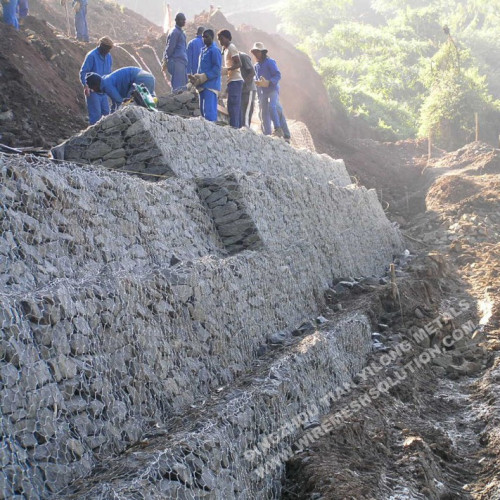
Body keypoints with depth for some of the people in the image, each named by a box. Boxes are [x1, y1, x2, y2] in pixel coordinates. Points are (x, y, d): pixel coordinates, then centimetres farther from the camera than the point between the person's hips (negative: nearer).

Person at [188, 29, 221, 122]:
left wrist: (203, 77, -20)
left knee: (209, 111, -14)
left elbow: (217, 68, -15)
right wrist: (197, 77, 7)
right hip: (203, 85, 9)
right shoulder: (203, 50, 19)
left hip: (210, 84, -9)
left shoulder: (214, 50, -7)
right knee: (203, 110, 10)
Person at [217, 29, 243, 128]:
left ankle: (234, 127, -19)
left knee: (232, 106, -15)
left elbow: (239, 64, -17)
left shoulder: (231, 48, -7)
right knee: (236, 107, 9)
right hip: (234, 80, 10)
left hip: (234, 80, -10)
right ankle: (237, 128, 10)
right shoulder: (226, 49, 21)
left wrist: (226, 69, -24)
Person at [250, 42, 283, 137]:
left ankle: (278, 129, -30)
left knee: (271, 106, -29)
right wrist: (259, 97, 15)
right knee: (264, 114, 4)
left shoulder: (270, 62, -5)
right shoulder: (256, 65, 17)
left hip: (272, 89, -7)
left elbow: (278, 75, -12)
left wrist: (268, 82, -27)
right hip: (263, 92, 7)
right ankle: (267, 134, 8)